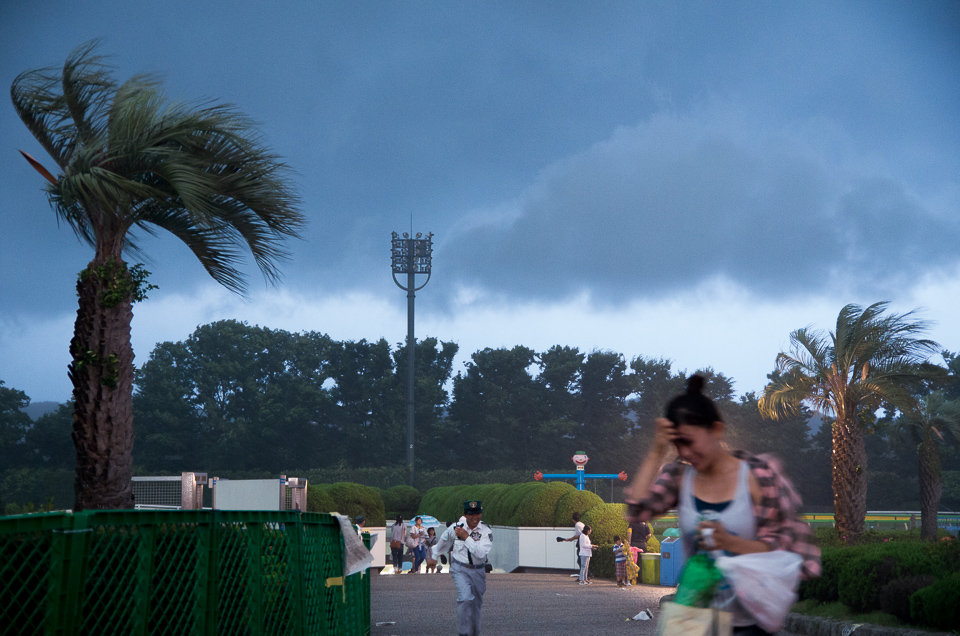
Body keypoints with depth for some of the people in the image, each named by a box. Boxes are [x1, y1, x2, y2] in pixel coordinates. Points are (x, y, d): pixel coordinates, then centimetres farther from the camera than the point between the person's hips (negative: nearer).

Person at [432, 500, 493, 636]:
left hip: (478, 571, 1)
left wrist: (466, 537, -24)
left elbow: (481, 553, -24)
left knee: (477, 604, 12)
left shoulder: (486, 531, -10)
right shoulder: (455, 528, -6)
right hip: (460, 569, -1)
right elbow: (442, 543, 14)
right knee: (466, 598, -24)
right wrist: (433, 557, 29)